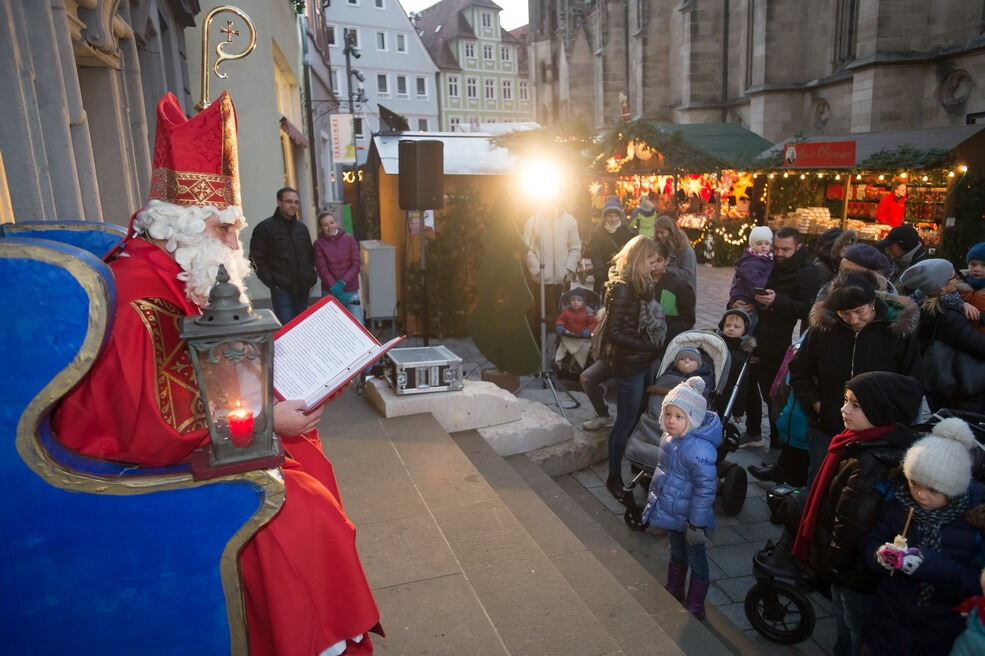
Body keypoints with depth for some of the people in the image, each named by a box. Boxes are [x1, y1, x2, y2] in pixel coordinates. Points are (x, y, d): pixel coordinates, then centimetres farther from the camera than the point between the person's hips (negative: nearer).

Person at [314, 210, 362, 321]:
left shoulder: (349, 239, 2)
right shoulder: (319, 243, 0)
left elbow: (355, 265, -2)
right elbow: (322, 269, -6)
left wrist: (342, 283, -16)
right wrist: (334, 288, -19)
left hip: (351, 290, 1)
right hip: (330, 292, -1)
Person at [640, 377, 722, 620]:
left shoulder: (699, 449, -31)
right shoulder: (670, 437, -4)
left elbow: (705, 488, -29)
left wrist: (696, 525, -23)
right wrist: (654, 499, 20)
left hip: (688, 518, -8)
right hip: (671, 513, 8)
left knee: (696, 561, 13)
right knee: (677, 554, 27)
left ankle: (694, 609, 31)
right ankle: (673, 595, 47)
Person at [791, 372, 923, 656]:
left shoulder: (870, 463, -34)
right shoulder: (867, 444, -2)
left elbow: (852, 525, -31)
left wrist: (835, 563, -14)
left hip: (856, 574, -9)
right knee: (845, 621, 27)